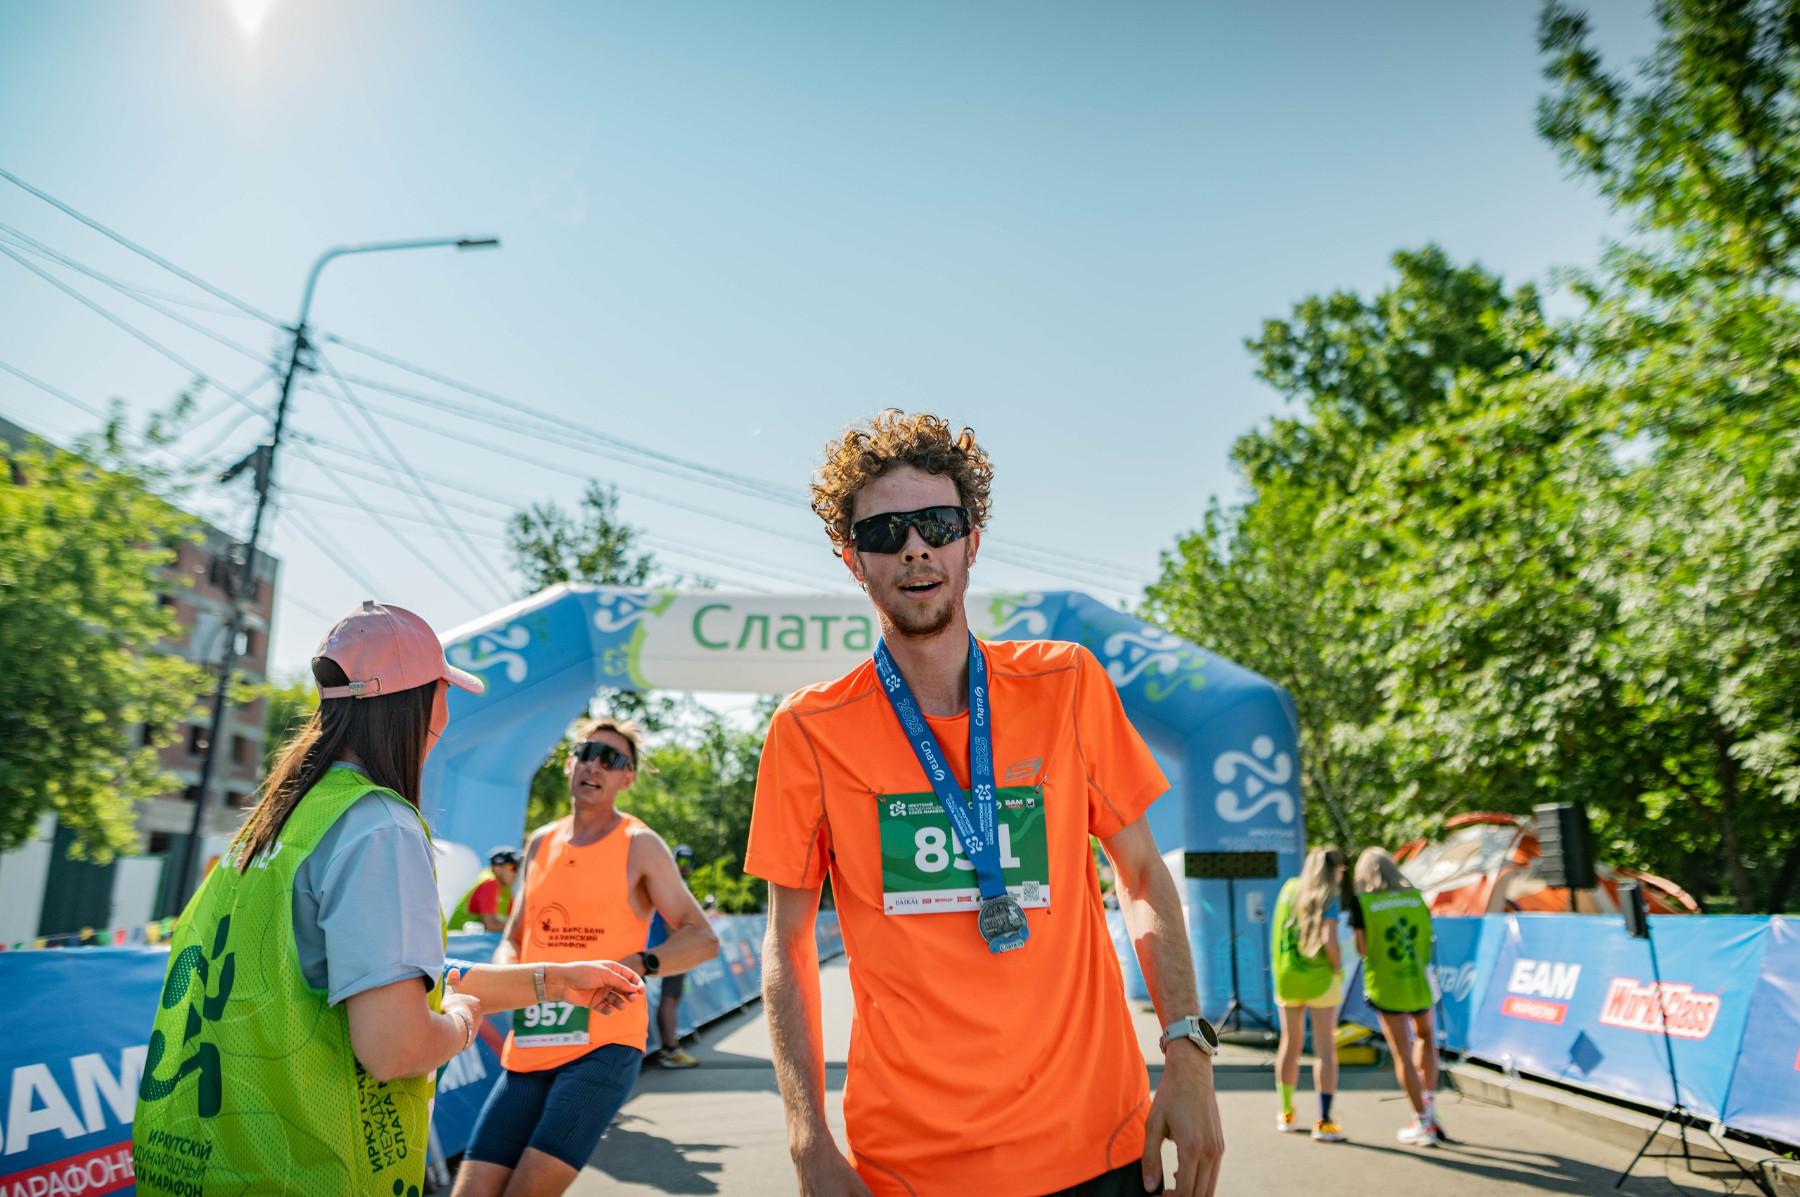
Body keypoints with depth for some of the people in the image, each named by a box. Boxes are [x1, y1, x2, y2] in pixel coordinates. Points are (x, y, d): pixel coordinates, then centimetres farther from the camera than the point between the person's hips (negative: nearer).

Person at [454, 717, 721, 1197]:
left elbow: (702, 939, -2)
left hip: (604, 1044, -5)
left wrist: (632, 966, -18)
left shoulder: (640, 846, -1)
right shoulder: (541, 844, 15)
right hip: (529, 1046, 5)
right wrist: (506, 974, -2)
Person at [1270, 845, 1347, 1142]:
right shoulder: (1328, 897, -11)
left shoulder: (1289, 888, 5)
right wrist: (1338, 967, -7)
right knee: (1325, 1049, 1)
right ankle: (1324, 1122, 0)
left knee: (1290, 1044, 17)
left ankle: (1286, 1113, 27)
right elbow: (1329, 940, -22)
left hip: (1287, 976, 5)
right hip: (1320, 977, -5)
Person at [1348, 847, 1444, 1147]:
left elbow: (1363, 949, -8)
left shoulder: (1362, 902, -8)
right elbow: (1426, 940, 5)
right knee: (1425, 1036, 28)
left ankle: (1423, 1124, 10)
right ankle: (1429, 1104, 24)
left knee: (1403, 1055, 6)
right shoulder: (1416, 897, 1)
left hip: (1386, 985, -3)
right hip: (1419, 983, 3)